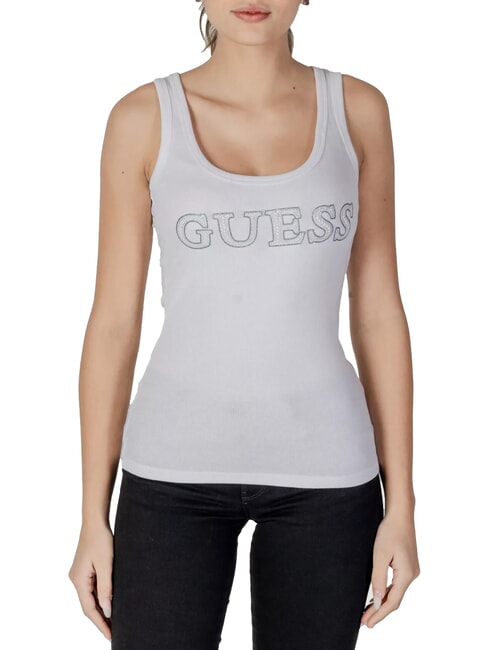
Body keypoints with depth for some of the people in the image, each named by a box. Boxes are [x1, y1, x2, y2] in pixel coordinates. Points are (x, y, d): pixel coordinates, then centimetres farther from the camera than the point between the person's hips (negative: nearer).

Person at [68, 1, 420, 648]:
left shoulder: (358, 108, 2)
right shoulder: (143, 118, -2)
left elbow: (379, 311, 3)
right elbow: (113, 321, 0)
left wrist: (400, 501, 1)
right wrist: (93, 516, -1)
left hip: (322, 471, 1)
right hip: (177, 470, -1)